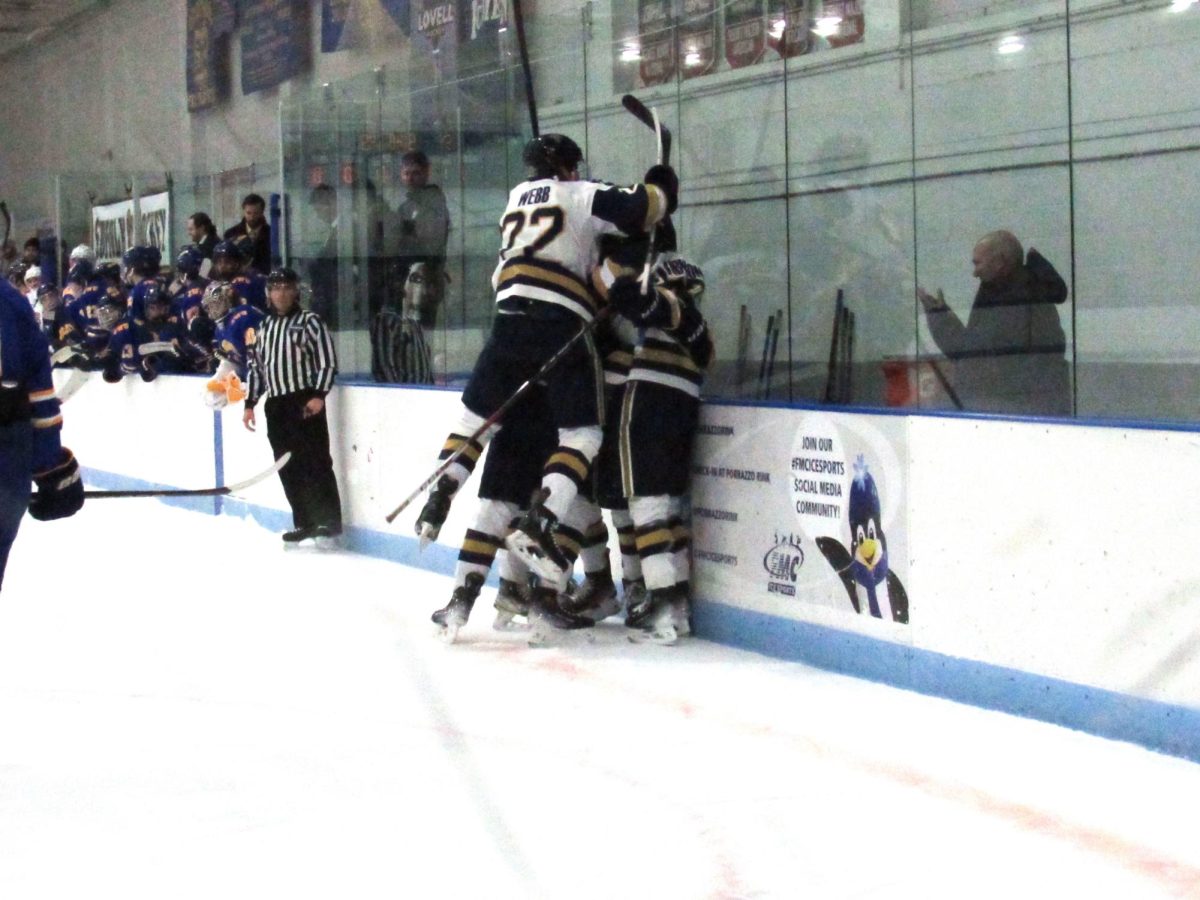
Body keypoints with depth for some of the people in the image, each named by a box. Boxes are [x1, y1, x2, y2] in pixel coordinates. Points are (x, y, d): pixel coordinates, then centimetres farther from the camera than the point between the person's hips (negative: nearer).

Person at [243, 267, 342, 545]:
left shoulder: (309, 321, -1)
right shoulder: (266, 326, 18)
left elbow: (327, 361, -7)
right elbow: (258, 366, 23)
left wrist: (318, 395, -17)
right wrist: (250, 403, 18)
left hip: (305, 402, -6)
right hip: (275, 404, 6)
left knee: (315, 461, -10)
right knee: (288, 467, 5)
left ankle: (330, 521, -9)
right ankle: (305, 523, 10)